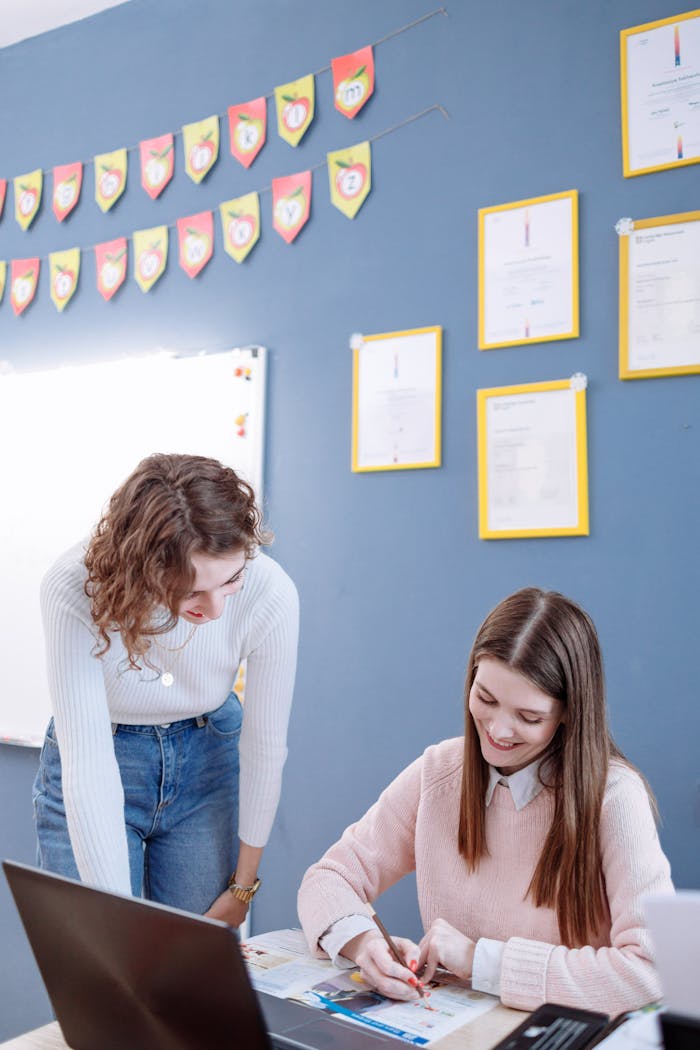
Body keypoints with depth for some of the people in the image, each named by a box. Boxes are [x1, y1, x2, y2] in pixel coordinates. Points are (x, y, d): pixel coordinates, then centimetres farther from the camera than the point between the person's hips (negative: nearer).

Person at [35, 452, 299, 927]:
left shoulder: (269, 593, -27)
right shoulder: (75, 590, -31)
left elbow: (264, 746, -15)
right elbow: (88, 768, -29)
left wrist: (242, 888, -4)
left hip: (208, 764, 1)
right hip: (93, 774, -1)